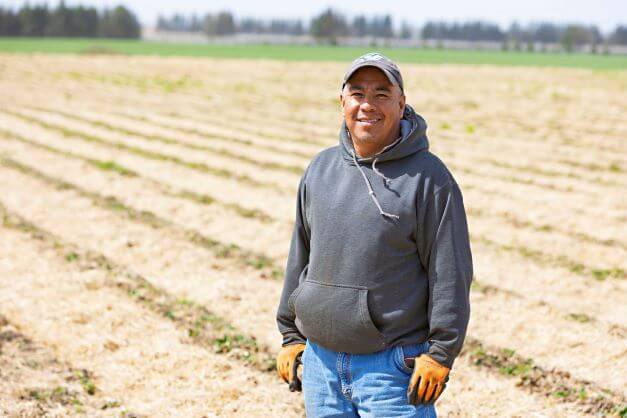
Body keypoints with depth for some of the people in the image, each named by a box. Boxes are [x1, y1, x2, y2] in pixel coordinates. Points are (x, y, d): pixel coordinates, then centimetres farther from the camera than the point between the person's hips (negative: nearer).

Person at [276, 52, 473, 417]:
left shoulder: (428, 176, -7)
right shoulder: (320, 169, 10)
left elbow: (451, 273, -9)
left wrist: (440, 353, -13)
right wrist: (291, 334, 15)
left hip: (393, 366, -5)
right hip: (321, 361, 6)